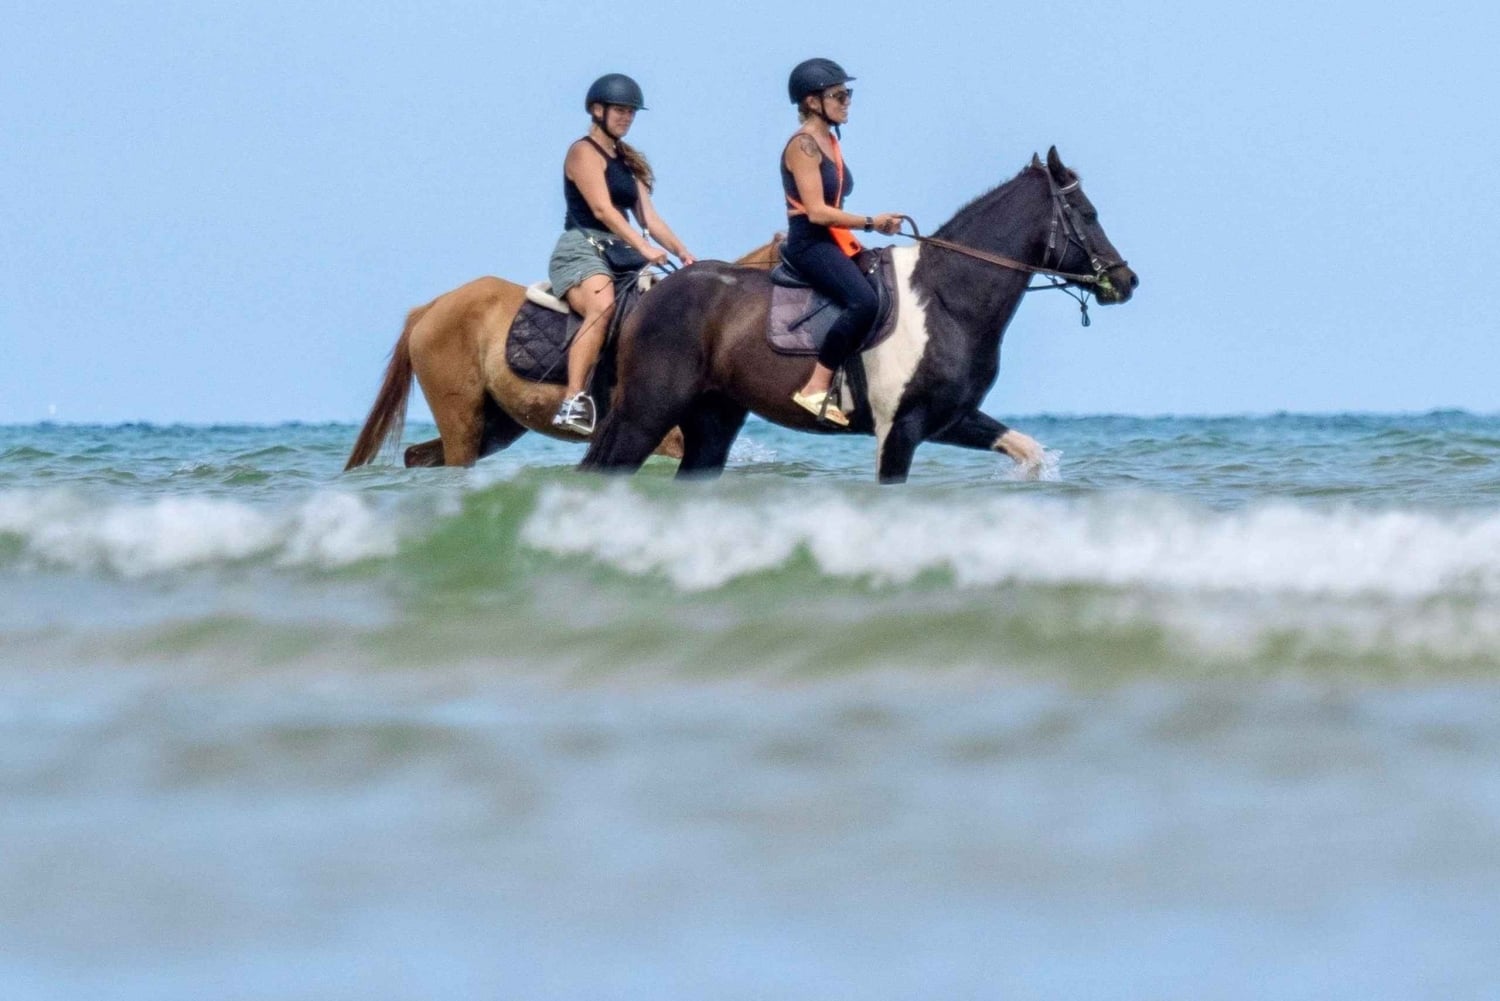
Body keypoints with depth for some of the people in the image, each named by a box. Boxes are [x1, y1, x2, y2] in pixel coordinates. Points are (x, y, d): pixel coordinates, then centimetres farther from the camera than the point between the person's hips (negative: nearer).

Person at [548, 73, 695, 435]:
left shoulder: (628, 161, 22)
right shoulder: (584, 152, -3)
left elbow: (648, 217, 17)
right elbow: (602, 208, -16)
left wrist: (682, 252, 2)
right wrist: (643, 247, -25)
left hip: (617, 254, 9)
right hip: (581, 250, -9)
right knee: (602, 306, -37)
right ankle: (573, 401, -46)